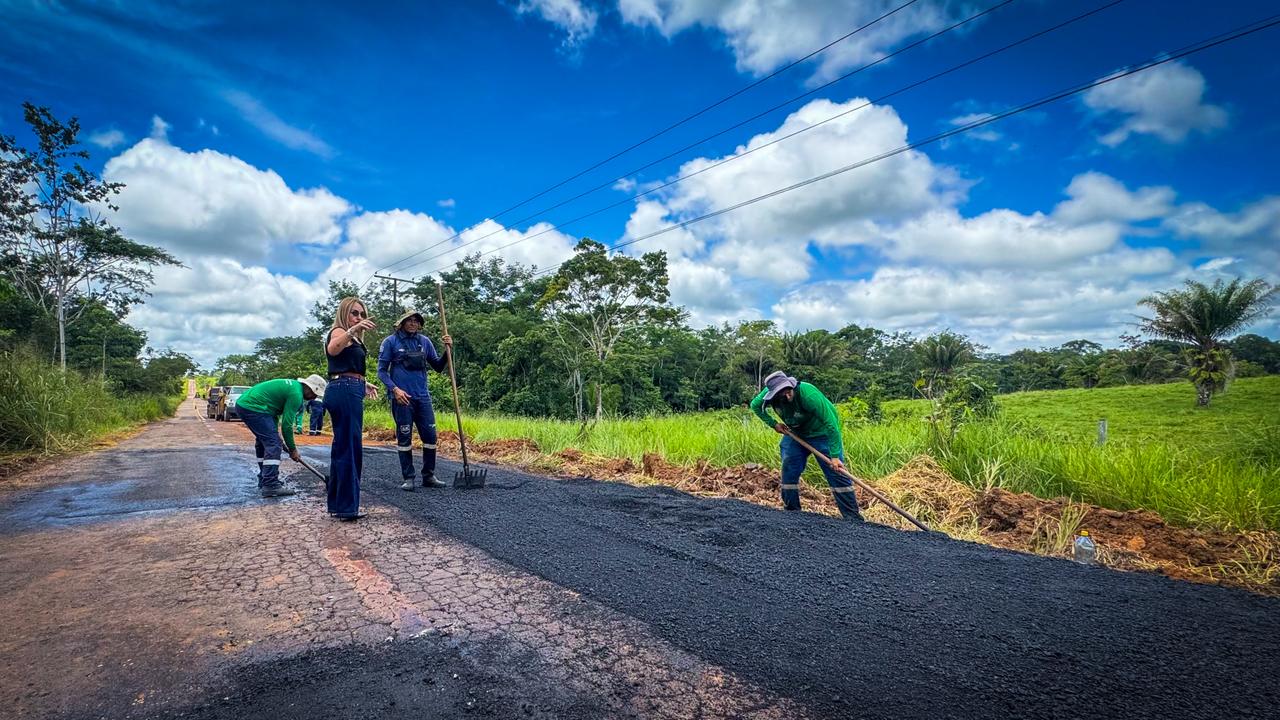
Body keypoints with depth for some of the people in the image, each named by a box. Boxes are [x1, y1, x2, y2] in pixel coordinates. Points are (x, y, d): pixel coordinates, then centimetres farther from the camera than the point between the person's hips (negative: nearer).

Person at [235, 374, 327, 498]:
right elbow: (287, 424, -12)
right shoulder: (296, 394, -13)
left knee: (263, 441, 19)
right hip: (252, 408, -11)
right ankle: (270, 486, -12)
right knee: (273, 444, -10)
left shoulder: (292, 385, 17)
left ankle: (264, 481, 27)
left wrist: (274, 433, 17)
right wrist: (292, 449, -2)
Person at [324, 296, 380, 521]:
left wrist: (363, 384, 36)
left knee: (342, 447, 14)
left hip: (347, 393, 11)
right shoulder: (339, 332, -6)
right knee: (350, 448, -10)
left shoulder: (351, 338, 25)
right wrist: (352, 330, -46)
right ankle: (347, 507, -8)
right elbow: (332, 349, -32)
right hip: (345, 392, -11)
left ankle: (337, 503, 23)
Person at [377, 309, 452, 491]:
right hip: (401, 398, -4)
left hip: (422, 397, 4)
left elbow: (438, 367, 12)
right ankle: (408, 478, 12)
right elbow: (381, 370, -1)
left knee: (430, 436, 4)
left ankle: (429, 476, 16)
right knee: (404, 438, 3)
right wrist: (395, 389, -15)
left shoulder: (425, 341, 8)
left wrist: (448, 350, -4)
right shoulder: (391, 342, -2)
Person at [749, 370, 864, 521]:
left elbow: (831, 423, -34)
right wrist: (773, 424, -9)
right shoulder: (769, 393, -22)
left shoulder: (808, 394, -37)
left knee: (836, 473, -10)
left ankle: (854, 518, -5)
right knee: (789, 472, 2)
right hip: (795, 434, 5)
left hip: (821, 434, -5)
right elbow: (755, 405, 1)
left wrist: (835, 456, -34)